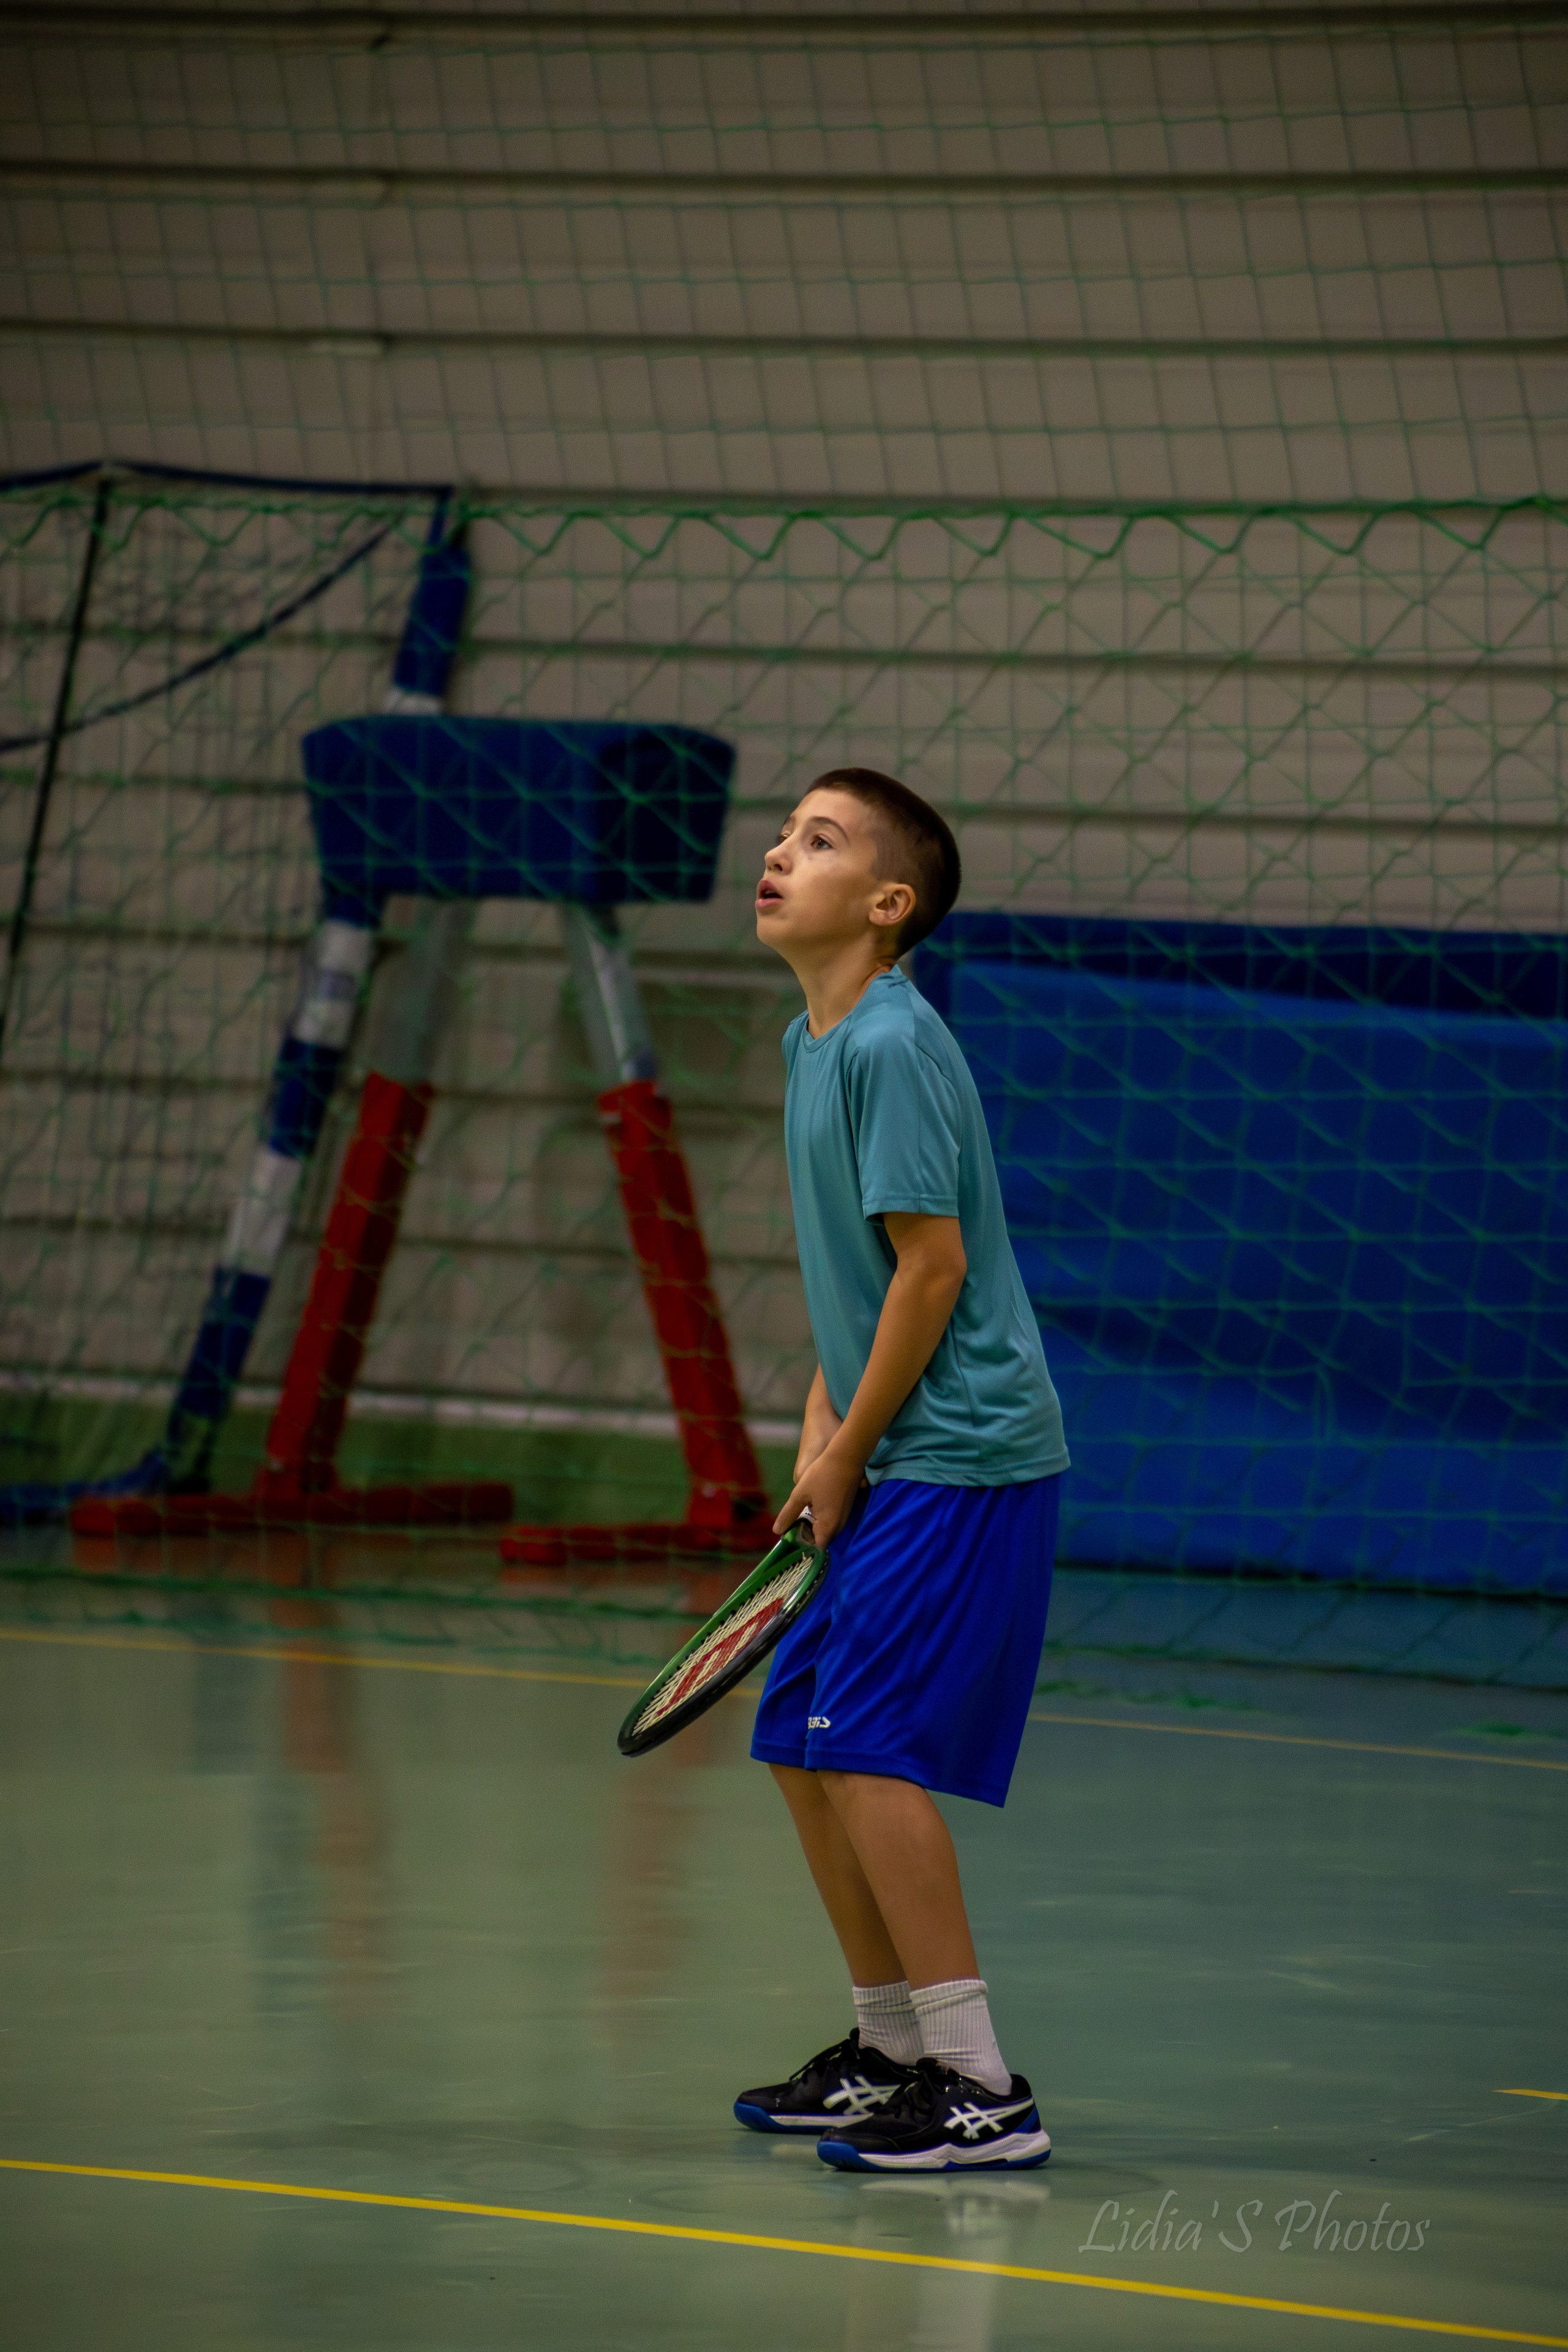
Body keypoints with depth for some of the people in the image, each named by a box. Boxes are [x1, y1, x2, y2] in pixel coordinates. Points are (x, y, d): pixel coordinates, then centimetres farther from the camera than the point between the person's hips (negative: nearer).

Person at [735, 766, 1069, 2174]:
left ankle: (980, 2092, -12)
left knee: (865, 1748, -15)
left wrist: (849, 1455, -11)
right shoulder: (813, 1043, 13)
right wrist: (822, 1427, 11)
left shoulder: (892, 1047, -17)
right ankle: (893, 2047, 28)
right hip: (894, 1458, 10)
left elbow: (932, 1264, -18)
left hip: (963, 1454, -10)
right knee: (801, 1747, 14)